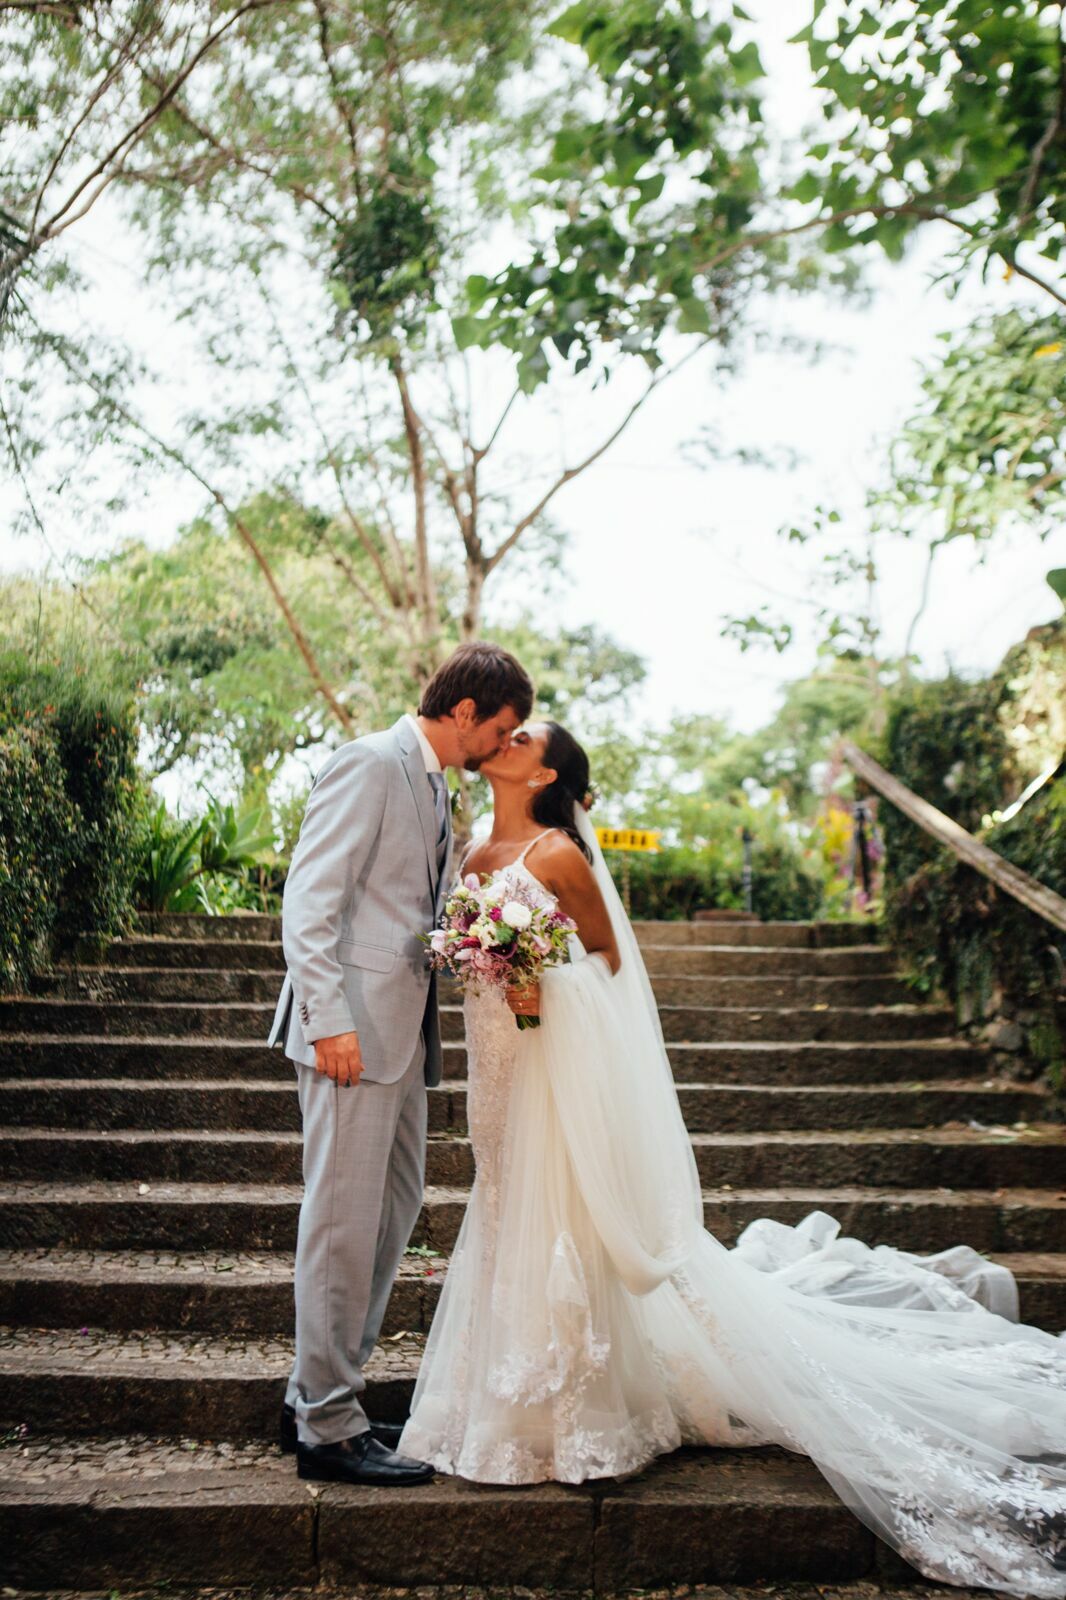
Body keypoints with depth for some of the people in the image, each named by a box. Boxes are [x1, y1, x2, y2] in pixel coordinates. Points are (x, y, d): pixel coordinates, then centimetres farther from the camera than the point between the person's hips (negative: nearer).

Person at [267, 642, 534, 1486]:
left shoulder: (436, 787, 19)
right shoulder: (370, 765, -9)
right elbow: (310, 900, -16)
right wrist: (331, 1021, -22)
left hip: (403, 1031, 10)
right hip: (353, 1030, -10)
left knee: (395, 1209, 14)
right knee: (345, 1220, -3)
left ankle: (318, 1396, 26)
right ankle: (326, 1427, 8)